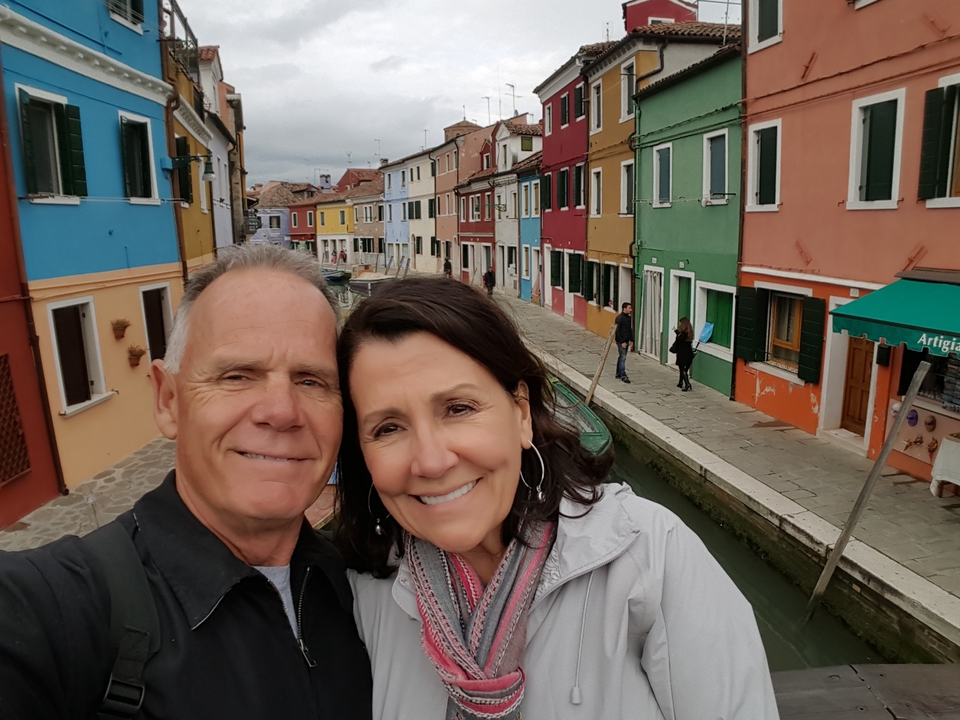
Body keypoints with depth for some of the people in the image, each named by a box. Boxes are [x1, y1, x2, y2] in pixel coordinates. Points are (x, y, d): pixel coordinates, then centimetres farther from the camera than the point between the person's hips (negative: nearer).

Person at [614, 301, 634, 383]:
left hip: (626, 340, 8)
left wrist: (631, 340, 15)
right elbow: (617, 331, -17)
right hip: (621, 341, -8)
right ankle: (623, 376, -8)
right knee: (622, 357, -9)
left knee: (621, 357, 13)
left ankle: (618, 374, 21)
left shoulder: (629, 317, 12)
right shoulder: (619, 318, -15)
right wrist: (622, 342, -19)